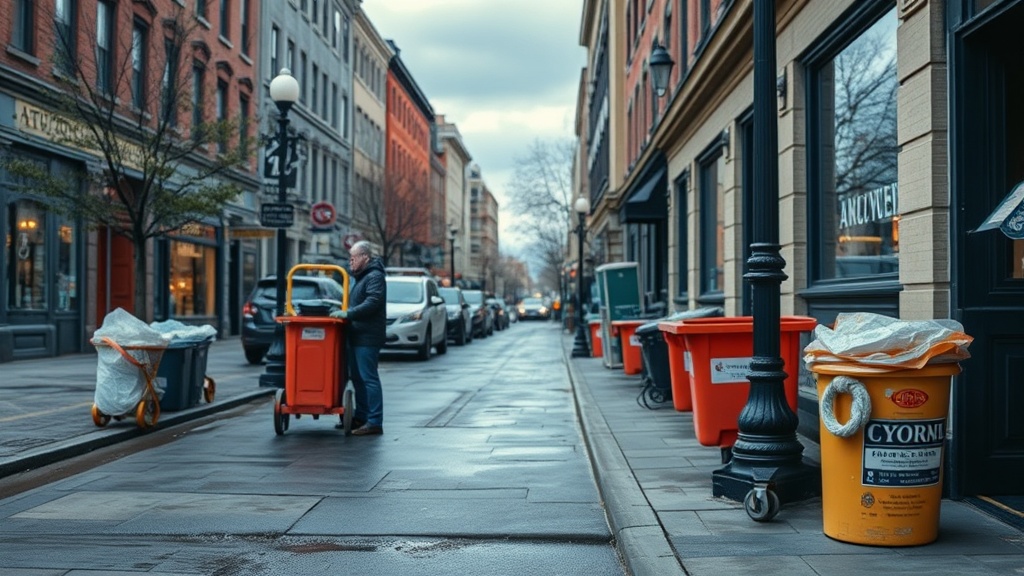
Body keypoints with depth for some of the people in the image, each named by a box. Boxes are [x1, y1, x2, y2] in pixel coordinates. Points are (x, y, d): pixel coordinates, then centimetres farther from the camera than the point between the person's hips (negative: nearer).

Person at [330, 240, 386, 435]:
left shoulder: (374, 276, -11)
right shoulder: (362, 277, 21)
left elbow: (372, 303, -23)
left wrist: (348, 313, -23)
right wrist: (344, 313, 12)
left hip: (367, 338, -10)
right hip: (357, 336, 10)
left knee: (369, 378, -10)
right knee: (357, 377, 15)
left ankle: (375, 422, -9)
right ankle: (360, 417, 24)